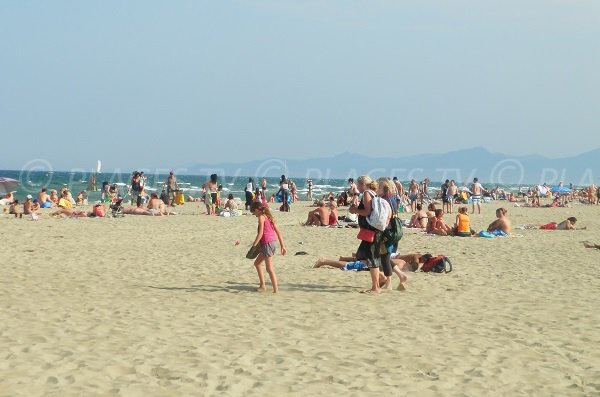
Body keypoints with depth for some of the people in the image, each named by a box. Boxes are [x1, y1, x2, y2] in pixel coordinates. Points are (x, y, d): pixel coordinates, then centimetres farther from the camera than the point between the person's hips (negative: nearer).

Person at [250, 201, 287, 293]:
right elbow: (278, 232, 14)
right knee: (257, 263, 21)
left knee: (269, 268, -5)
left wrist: (254, 244, -14)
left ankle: (276, 289, -6)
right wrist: (282, 245, 17)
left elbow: (260, 233, -19)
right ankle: (262, 285, 24)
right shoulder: (269, 217, 14)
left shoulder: (261, 217, -11)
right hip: (273, 243, 9)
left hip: (267, 243, -9)